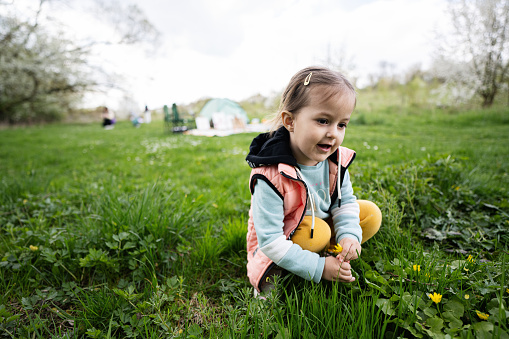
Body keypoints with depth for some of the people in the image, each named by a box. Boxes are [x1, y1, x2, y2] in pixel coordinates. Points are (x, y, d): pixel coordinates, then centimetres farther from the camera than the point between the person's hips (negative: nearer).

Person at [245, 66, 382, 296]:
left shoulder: (336, 160, -15)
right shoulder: (271, 177, -34)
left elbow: (345, 201, 0)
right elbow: (270, 241, -30)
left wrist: (349, 234, -19)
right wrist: (318, 268, -28)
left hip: (323, 222, 6)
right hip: (281, 242, -6)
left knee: (371, 214, -4)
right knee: (318, 233, -34)